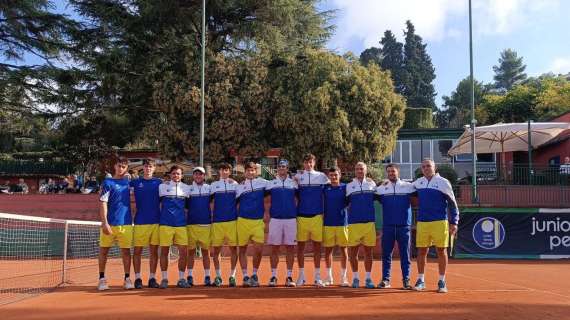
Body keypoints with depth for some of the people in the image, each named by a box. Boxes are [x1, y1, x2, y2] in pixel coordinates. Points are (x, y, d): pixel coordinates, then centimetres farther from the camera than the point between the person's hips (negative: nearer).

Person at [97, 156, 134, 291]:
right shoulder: (108, 183, -1)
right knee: (103, 250, 5)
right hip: (110, 224, -3)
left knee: (126, 251, 5)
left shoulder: (128, 182, 11)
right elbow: (103, 204, -7)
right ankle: (102, 279, 14)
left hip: (126, 224, 3)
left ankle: (127, 279, 11)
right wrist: (105, 223, -15)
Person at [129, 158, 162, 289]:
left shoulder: (159, 183, 8)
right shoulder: (135, 182, 5)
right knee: (137, 250, 2)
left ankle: (152, 278, 12)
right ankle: (137, 278, 10)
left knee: (154, 251, 5)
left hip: (156, 221, 1)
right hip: (140, 222, -1)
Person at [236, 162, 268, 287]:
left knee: (259, 249, -7)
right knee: (242, 249, 4)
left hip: (258, 222, 0)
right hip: (243, 221, 1)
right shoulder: (240, 186, 6)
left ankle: (254, 275, 13)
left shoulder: (263, 183, 6)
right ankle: (245, 276, 15)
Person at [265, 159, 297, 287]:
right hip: (275, 219, 0)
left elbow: (297, 200, 11)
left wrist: (297, 215, 2)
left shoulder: (293, 183, 10)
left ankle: (289, 276, 9)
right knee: (274, 248, 2)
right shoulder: (271, 183, 9)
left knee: (290, 248, 2)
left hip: (291, 219, 1)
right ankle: (273, 276, 9)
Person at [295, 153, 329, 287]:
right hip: (301, 215, 0)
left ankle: (317, 276, 12)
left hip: (317, 216, 0)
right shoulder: (297, 176, 6)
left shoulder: (321, 176, 6)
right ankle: (301, 276, 14)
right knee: (300, 245, 4)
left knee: (317, 246, 4)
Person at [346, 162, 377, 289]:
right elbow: (345, 203, 12)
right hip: (353, 222, -1)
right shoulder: (349, 186, 7)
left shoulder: (371, 183, 10)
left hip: (369, 222, 1)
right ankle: (355, 277, 13)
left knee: (368, 251, 5)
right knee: (353, 251, 2)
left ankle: (368, 278, 14)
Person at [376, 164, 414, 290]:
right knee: (386, 254, 5)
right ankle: (385, 279, 12)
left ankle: (406, 280, 11)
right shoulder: (381, 188, 7)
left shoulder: (409, 186, 3)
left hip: (404, 226, -1)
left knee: (405, 254, 4)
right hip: (387, 226, 1)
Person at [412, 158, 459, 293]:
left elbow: (452, 204, 0)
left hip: (440, 222, -3)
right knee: (421, 251, 5)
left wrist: (454, 222, -6)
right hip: (422, 223, 3)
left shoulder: (443, 182, -1)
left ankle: (442, 281, 11)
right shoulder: (418, 183, 9)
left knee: (441, 251, 1)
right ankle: (420, 281, 15)